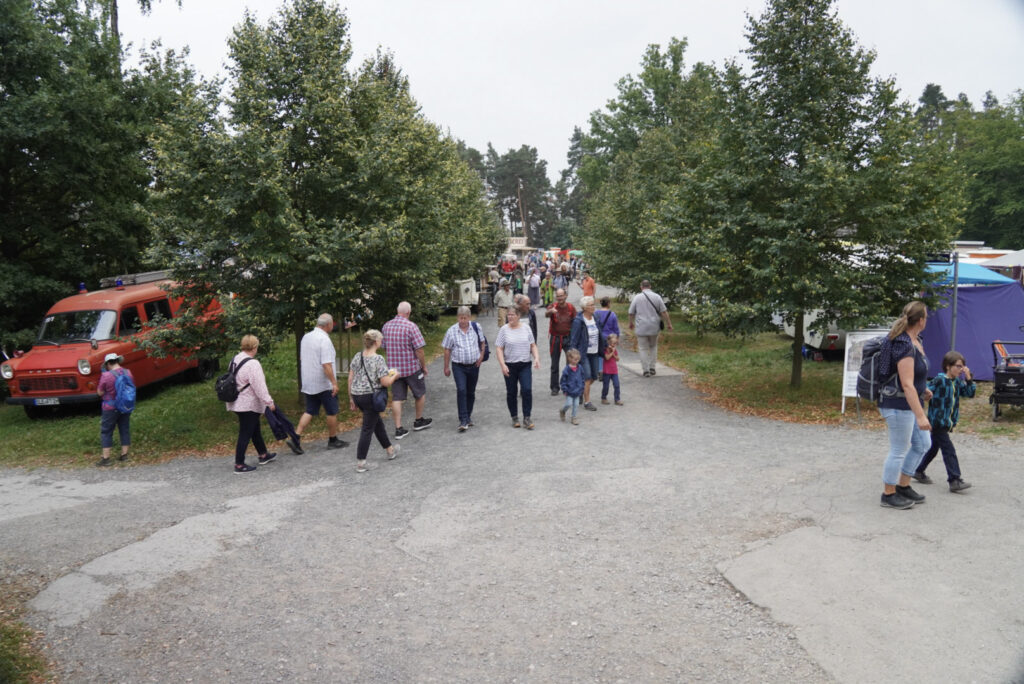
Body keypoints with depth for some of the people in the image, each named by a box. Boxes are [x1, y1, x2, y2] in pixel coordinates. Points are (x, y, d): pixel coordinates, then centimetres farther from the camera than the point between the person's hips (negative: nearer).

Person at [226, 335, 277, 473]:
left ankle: (263, 455, 36)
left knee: (255, 429, 22)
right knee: (245, 434, -1)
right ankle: (239, 465, 5)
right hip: (248, 405, -10)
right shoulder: (252, 364, -23)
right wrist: (269, 401, -16)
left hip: (237, 403, 10)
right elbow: (259, 386, -24)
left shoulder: (235, 359, 7)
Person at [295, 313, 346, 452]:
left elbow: (301, 358, 18)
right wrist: (334, 382, -21)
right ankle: (333, 440, 19)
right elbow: (326, 364, -24)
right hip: (324, 384, -7)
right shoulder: (324, 340, -18)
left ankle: (295, 438, 0)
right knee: (331, 412, 8)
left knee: (309, 412, 11)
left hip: (308, 383, 7)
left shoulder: (306, 337, 8)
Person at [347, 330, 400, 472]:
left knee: (377, 422, 24)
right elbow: (386, 382, -16)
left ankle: (390, 450, 40)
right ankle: (360, 463, 4)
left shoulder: (357, 356, 4)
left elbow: (350, 379, 7)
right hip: (371, 397, -7)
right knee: (367, 429, 2)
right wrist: (395, 375, 4)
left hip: (357, 395, 7)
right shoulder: (378, 359, -15)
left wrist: (351, 398, 15)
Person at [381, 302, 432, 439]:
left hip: (394, 367, 5)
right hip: (412, 367, -5)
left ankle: (398, 429, 3)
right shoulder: (411, 326, -16)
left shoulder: (386, 326, 3)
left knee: (397, 398, 6)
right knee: (420, 393, 17)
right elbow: (419, 350, -17)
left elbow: (384, 347, 12)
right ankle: (419, 421, 30)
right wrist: (424, 366, -5)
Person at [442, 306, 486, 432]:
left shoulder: (476, 328, 1)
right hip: (458, 366, -3)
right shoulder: (452, 331, -5)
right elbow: (447, 350, 1)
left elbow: (482, 342, 15)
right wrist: (446, 367, 1)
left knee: (471, 392, 13)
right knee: (461, 390, -16)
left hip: (474, 365, 3)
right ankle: (463, 421, -16)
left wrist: (481, 355, 0)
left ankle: (468, 416, 30)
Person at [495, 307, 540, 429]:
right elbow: (499, 349, -4)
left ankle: (526, 418, -3)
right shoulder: (504, 329, -1)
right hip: (510, 366, -1)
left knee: (527, 390, -11)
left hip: (525, 365, 1)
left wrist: (536, 358, -4)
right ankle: (515, 418, 21)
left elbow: (533, 345, 11)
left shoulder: (526, 328, 5)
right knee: (511, 392, 6)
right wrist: (502, 365, -14)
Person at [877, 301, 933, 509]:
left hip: (909, 402, 10)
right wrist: (920, 415, -28)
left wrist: (923, 389, 17)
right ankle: (888, 495, 16)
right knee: (898, 451, 1)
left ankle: (903, 487, 29)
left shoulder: (915, 340, 6)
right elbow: (907, 384, -28)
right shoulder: (904, 346, -24)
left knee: (922, 444, 18)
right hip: (898, 404, -10)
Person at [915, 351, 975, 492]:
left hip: (947, 423, 9)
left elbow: (970, 393, 9)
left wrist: (969, 378, -2)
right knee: (949, 450, -11)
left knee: (934, 448, 18)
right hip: (937, 422, -9)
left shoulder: (957, 381, 7)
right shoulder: (939, 380, -17)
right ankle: (955, 481, -10)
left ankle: (919, 472, 31)